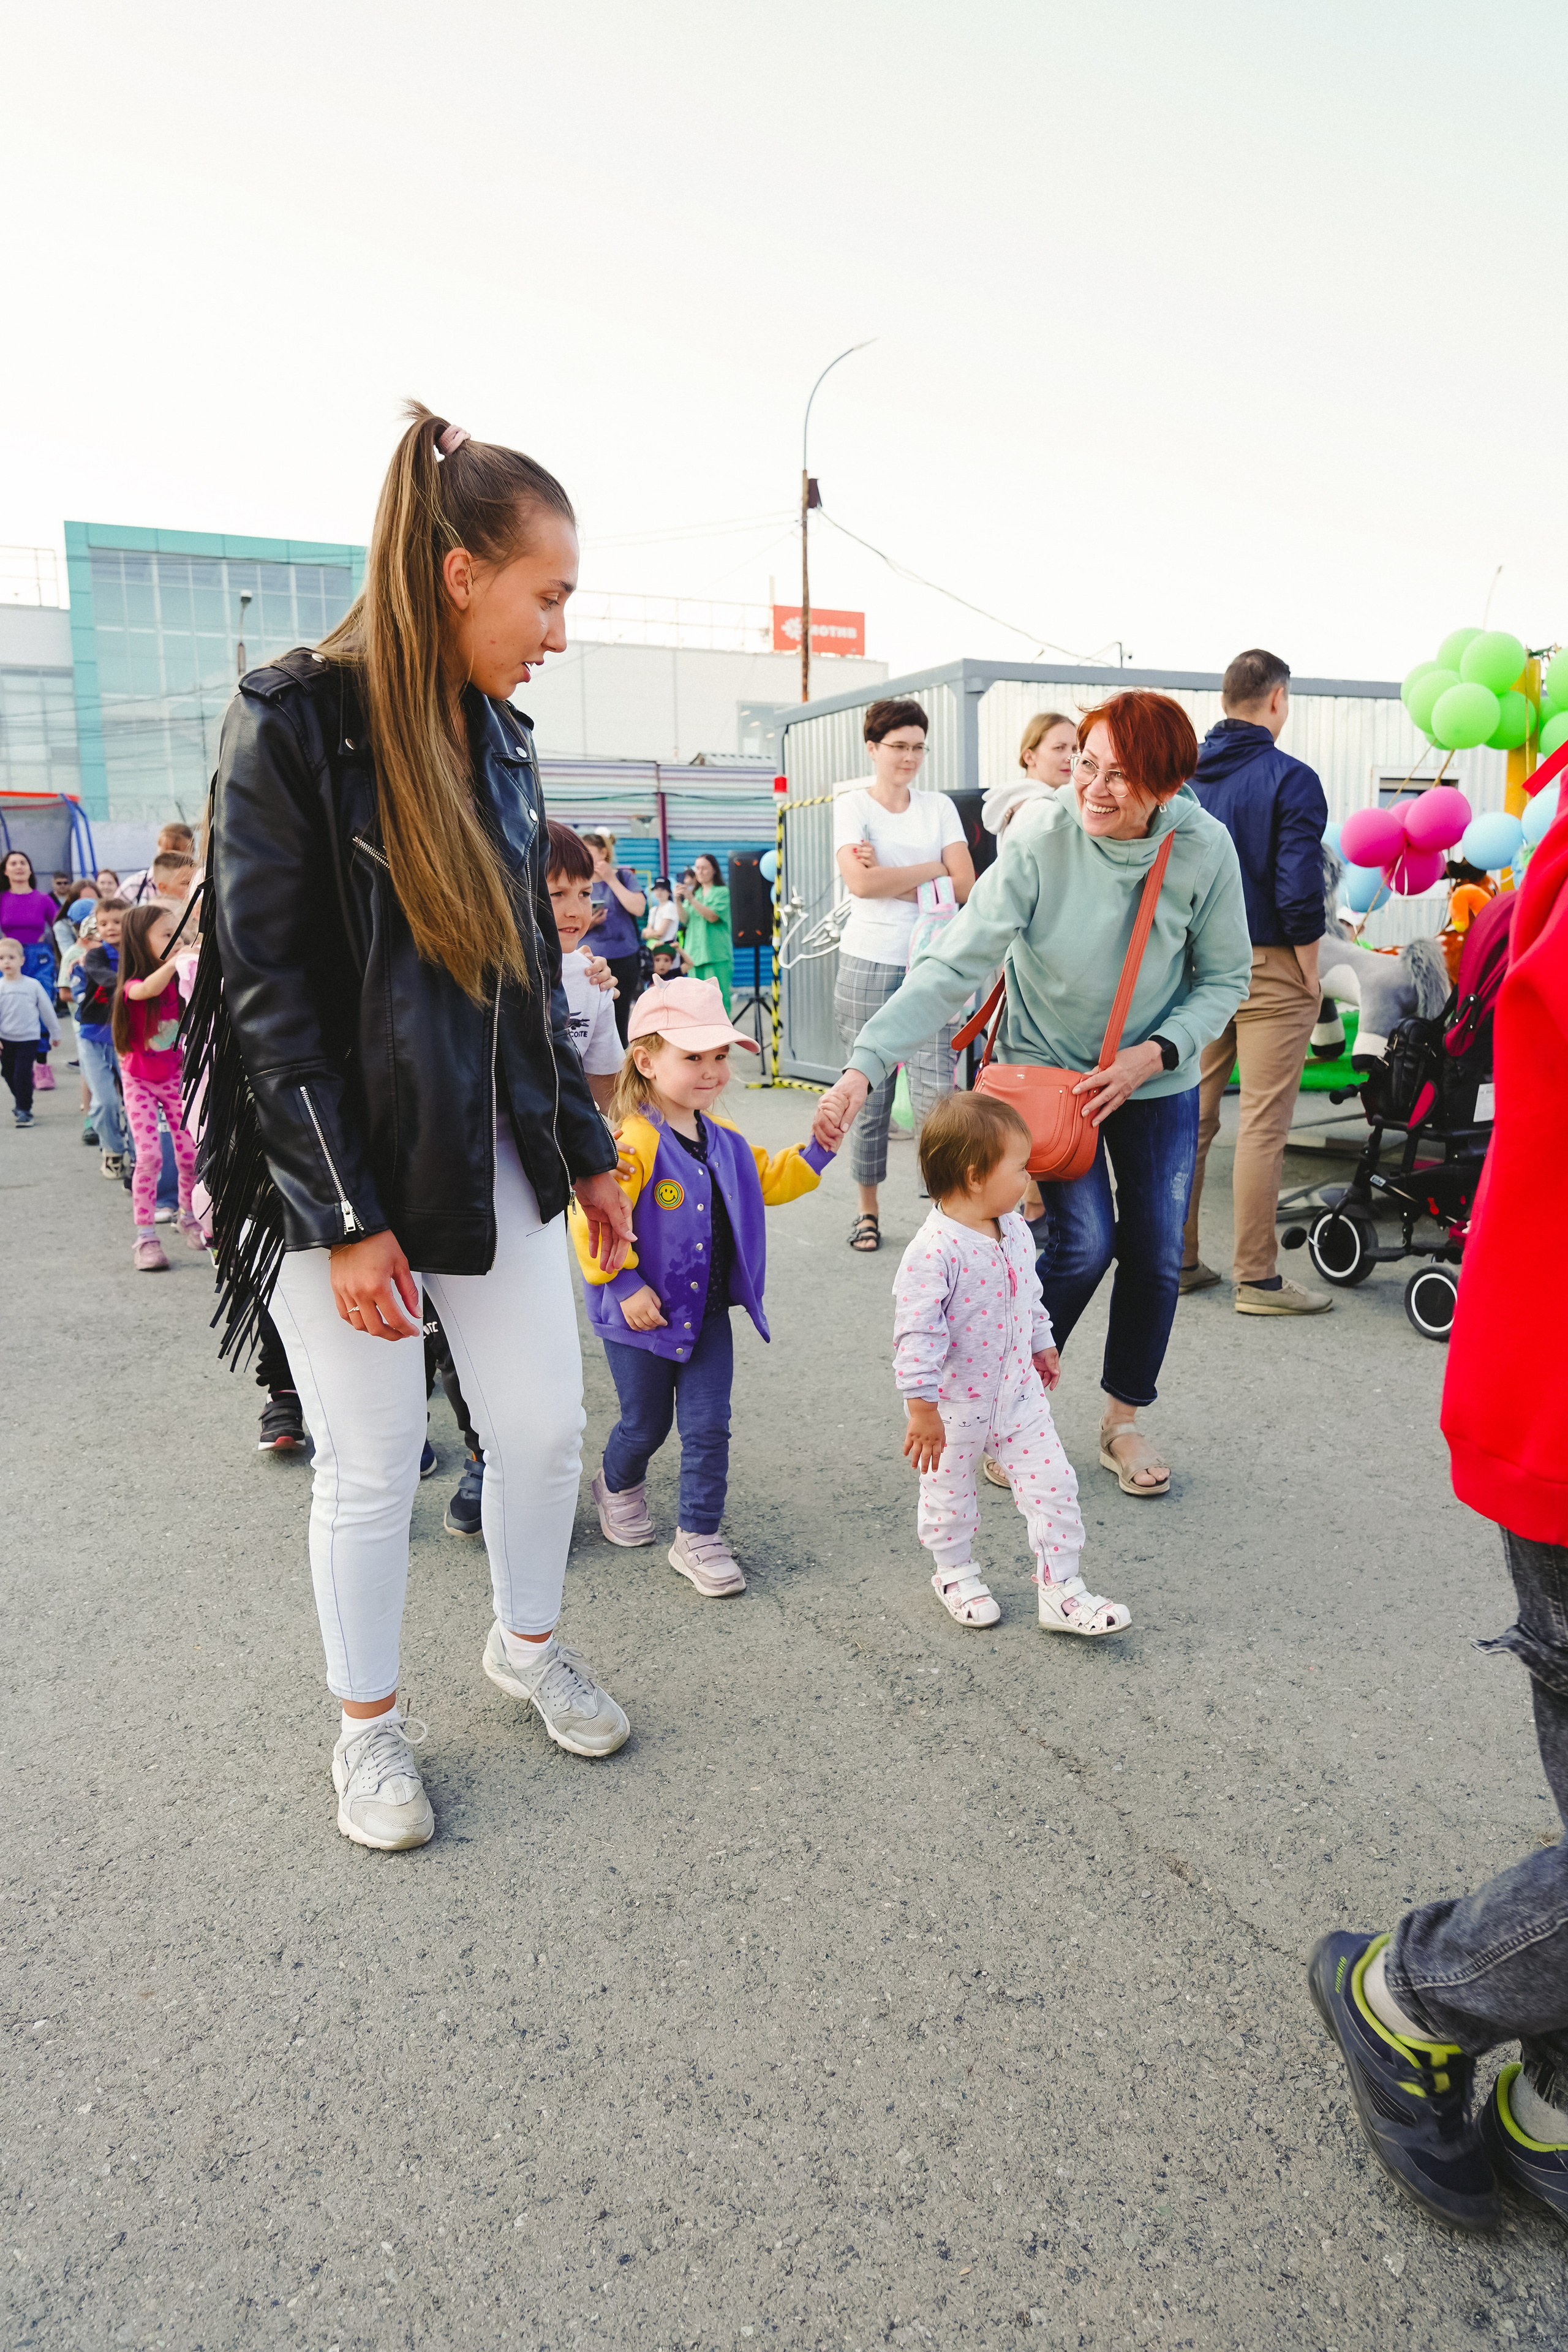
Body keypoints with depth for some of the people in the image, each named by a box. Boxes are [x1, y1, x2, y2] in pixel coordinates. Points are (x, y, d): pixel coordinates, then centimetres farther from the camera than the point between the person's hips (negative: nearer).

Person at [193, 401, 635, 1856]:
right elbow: (268, 990, -14)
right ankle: (367, 1726, 32)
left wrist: (587, 1150, 14)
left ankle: (526, 1643, 39)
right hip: (340, 1169, -6)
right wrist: (343, 1221, -16)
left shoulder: (497, 737, 8)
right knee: (370, 1467, 7)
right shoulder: (293, 724, -12)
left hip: (496, 1158, 6)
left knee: (546, 1426, 11)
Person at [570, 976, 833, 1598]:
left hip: (707, 1311, 5)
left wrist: (817, 1150, 6)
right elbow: (591, 1220, -25)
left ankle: (698, 1537, 19)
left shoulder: (723, 1138, 3)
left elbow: (765, 1182, 18)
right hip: (640, 1313, -5)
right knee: (645, 1425, 14)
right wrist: (624, 1287, -23)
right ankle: (618, 1487, 47)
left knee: (708, 1426, 3)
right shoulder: (629, 1143, -22)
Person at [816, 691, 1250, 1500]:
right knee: (1084, 1243, -14)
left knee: (1156, 1255, 4)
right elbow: (955, 963, -31)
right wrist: (865, 1063, -42)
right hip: (1048, 1067, -3)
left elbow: (1224, 978, -5)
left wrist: (1155, 1053, -20)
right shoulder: (1040, 841, -25)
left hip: (1157, 1076, 3)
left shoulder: (1203, 847, -17)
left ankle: (1123, 1421, 26)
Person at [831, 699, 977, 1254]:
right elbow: (860, 881, -15)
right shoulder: (852, 805, 3)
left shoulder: (939, 807, 11)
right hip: (867, 964, -1)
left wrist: (892, 878, -8)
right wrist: (932, 869, -5)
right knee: (869, 1094, 4)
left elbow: (965, 887, 1)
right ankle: (868, 1209, 17)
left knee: (936, 1095, -7)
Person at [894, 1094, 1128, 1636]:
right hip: (954, 1407, -6)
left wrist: (1042, 1345, 26)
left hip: (1018, 1393, 6)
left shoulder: (1015, 1231, -2)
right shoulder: (934, 1251, -28)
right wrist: (922, 1407, -24)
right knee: (949, 1497, 15)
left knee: (1053, 1484, 5)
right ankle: (954, 1574, 42)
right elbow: (916, 1334, -27)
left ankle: (1061, 1592, 19)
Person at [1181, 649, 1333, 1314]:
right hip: (1269, 968, -5)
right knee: (1262, 1124, -1)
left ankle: (1177, 1259, 19)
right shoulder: (1290, 779, -9)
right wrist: (1310, 970, -5)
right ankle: (1257, 1278, 4)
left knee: (1189, 1115, 11)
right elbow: (1298, 886, -15)